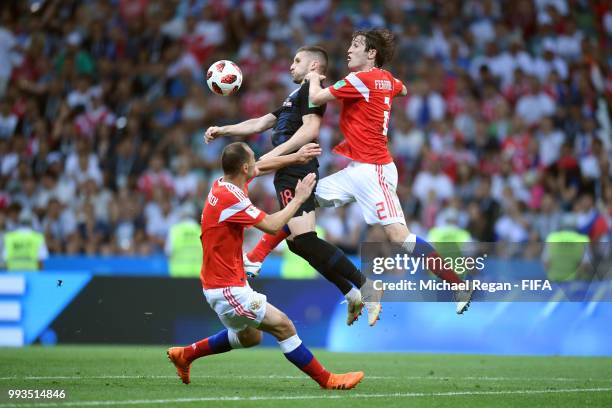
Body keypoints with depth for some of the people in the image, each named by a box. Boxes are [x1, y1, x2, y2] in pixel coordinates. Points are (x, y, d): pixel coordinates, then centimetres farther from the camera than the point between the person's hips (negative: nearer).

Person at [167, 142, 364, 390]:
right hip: (226, 288, -10)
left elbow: (262, 167, 23)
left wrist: (296, 156, 23)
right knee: (283, 326, -8)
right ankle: (326, 380, -4)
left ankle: (185, 354, 33)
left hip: (225, 283, 10)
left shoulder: (224, 185, 4)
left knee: (250, 337, 25)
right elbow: (272, 225, -21)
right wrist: (298, 199, -10)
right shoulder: (230, 198, -24)